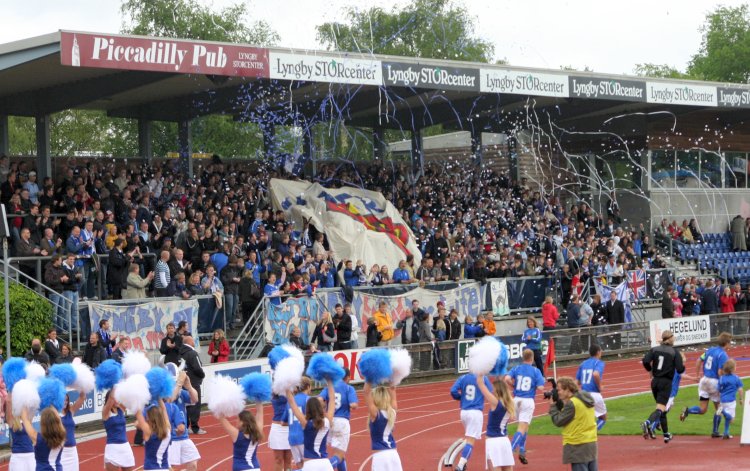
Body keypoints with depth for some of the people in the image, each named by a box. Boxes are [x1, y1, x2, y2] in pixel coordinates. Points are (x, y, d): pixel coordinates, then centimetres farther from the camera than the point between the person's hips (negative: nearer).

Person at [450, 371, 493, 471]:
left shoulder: (463, 378, 3)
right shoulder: (483, 378, -5)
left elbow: (453, 391, -7)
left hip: (464, 411, 4)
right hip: (476, 412, -4)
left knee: (468, 438, 26)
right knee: (471, 440, -6)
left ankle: (463, 462, 23)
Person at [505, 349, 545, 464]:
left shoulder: (516, 368, 3)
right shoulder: (536, 371, -3)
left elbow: (507, 379, -14)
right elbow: (540, 387, -10)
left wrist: (514, 385, 5)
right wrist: (543, 380, 12)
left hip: (516, 400, 4)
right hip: (528, 401, -4)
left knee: (523, 426, 23)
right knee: (522, 428, -8)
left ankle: (522, 451, 19)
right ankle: (510, 450, -26)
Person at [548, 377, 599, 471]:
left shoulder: (572, 403, -18)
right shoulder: (586, 399, 10)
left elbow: (558, 422, -12)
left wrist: (552, 407, -1)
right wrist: (558, 403, 10)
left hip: (578, 446, -9)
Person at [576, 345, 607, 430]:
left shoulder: (583, 364, 13)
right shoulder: (599, 363, -4)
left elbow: (577, 382, 11)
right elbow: (596, 374, -26)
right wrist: (599, 387, -12)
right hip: (594, 394, -5)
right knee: (603, 418, 12)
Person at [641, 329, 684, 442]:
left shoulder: (655, 349, 4)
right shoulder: (675, 352, -5)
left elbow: (645, 361, -10)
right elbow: (680, 369, -11)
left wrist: (650, 370, 8)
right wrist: (683, 366, 11)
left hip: (655, 381, 5)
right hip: (666, 383, -5)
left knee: (662, 408, 19)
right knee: (660, 408, -13)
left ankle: (666, 434, 24)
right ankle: (648, 423, -41)